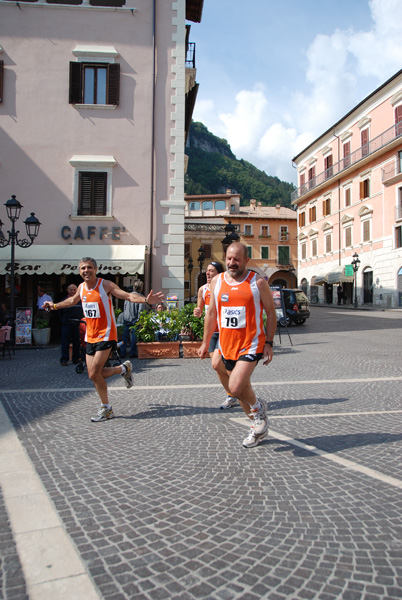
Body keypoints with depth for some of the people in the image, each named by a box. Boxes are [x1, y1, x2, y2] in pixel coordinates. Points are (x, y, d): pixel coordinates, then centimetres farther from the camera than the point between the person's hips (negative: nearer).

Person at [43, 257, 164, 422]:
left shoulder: (105, 285, -11)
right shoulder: (81, 287, 7)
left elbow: (128, 295, -19)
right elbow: (73, 300, 29)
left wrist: (146, 300, -35)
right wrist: (55, 306, 40)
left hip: (105, 335, -7)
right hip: (90, 336, 7)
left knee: (94, 374, -12)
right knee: (94, 375, 5)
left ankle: (106, 409, 7)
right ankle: (123, 369, 29)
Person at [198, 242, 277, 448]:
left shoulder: (258, 282, -5)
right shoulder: (217, 281, 6)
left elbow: (271, 313, 0)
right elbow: (211, 313, 13)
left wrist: (269, 343, -7)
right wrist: (205, 342, 13)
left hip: (251, 344, -5)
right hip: (227, 345, 5)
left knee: (236, 388, -20)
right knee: (242, 388, 15)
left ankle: (258, 407, 14)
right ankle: (258, 428, 36)